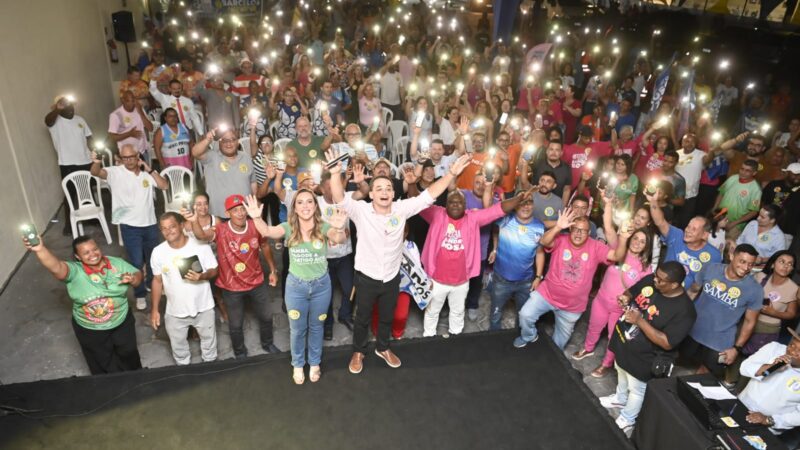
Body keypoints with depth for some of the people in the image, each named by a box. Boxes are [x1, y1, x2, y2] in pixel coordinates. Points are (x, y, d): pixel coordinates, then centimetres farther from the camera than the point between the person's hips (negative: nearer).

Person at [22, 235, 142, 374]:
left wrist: (132, 279, -26)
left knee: (128, 355, 26)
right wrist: (40, 249, -61)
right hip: (90, 330, -2)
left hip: (122, 323, 2)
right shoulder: (75, 271, -22)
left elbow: (138, 275, -1)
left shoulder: (117, 263, -12)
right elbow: (56, 267, -42)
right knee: (103, 364, 21)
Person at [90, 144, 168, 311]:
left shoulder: (147, 172, 2)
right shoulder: (116, 172, -8)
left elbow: (164, 186, -7)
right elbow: (96, 172, -26)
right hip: (130, 226, -3)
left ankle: (153, 284, 46)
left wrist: (150, 170, -13)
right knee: (137, 262, 1)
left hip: (150, 223, 4)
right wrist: (96, 162, -48)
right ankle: (140, 294, 21)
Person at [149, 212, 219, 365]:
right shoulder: (158, 252, -12)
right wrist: (154, 309, 1)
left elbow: (214, 270, -9)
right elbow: (157, 281, 0)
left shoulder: (201, 245, -18)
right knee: (178, 345, 22)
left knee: (208, 339, 22)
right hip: (175, 311, 2)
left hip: (203, 307, -1)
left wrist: (202, 276, -32)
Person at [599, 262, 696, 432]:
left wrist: (640, 321, -36)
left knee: (636, 389, 20)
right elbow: (631, 291, 5)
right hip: (623, 342, 7)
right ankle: (620, 398, 61)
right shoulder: (650, 280, -14)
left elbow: (667, 343, -31)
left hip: (643, 358, -6)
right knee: (621, 372, 32)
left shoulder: (684, 310, -31)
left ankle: (626, 420, 46)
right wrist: (625, 298, -19)